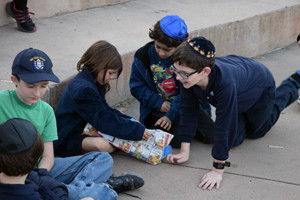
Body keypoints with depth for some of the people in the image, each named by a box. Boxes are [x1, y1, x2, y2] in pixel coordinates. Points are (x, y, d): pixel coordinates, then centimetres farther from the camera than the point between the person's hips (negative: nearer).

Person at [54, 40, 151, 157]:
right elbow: (105, 121, -26)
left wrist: (130, 121, 1)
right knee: (103, 145, -38)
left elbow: (105, 110, 15)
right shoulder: (84, 89, -25)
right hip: (68, 140, -10)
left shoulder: (94, 82, 8)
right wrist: (138, 131, -22)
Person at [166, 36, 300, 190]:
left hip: (261, 87, -4)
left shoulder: (224, 82, -51)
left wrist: (217, 171, -43)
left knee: (255, 131, 23)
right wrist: (184, 152, -23)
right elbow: (188, 111, -22)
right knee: (236, 139, 9)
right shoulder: (189, 76, -33)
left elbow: (224, 126, -47)